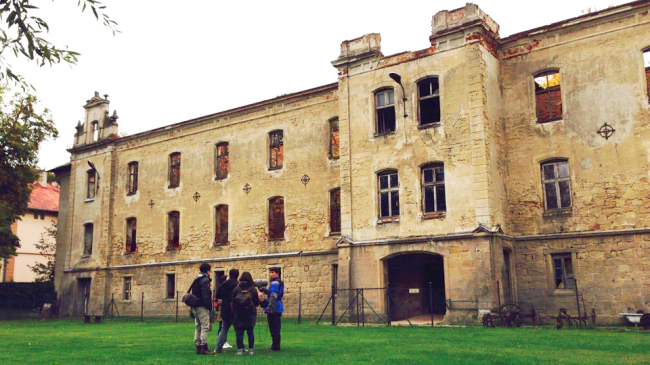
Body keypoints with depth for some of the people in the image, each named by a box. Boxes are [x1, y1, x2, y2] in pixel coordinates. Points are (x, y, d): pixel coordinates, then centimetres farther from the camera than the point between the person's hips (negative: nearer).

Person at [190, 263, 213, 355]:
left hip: (195, 307, 9)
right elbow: (206, 295, -19)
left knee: (197, 327, 13)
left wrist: (192, 309, 20)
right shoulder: (205, 280, -11)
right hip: (202, 307, -9)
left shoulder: (196, 280, 18)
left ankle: (198, 347, 16)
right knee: (205, 327, -8)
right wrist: (209, 306, -17)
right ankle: (204, 347, -12)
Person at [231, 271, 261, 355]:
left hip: (238, 314, 0)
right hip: (250, 314, 0)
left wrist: (234, 311, 13)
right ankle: (250, 349, 6)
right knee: (250, 332, 6)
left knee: (239, 332, 4)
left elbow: (232, 301, 0)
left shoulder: (236, 289, -1)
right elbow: (257, 302, 1)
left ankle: (240, 349, 1)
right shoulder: (253, 289, -2)